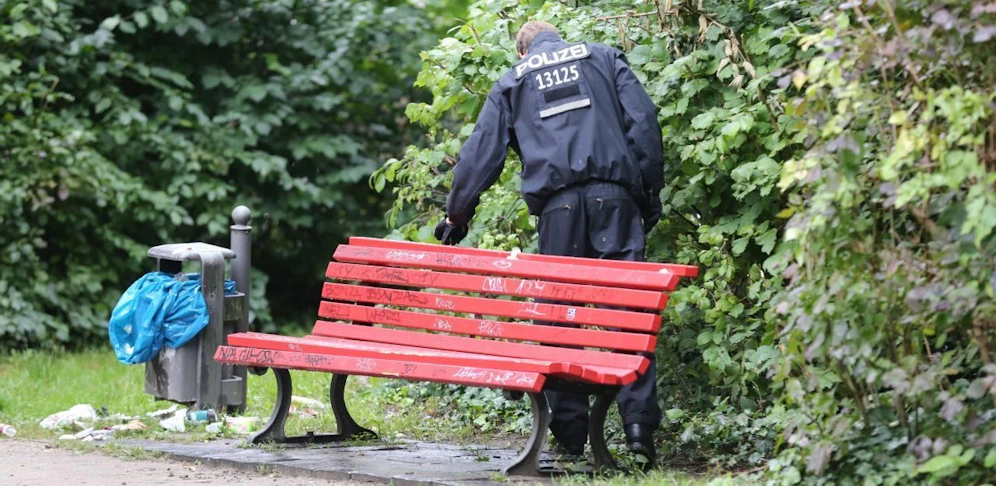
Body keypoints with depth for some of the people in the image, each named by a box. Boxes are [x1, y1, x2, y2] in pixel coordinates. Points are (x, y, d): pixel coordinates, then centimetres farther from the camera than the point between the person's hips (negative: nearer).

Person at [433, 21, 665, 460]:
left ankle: (570, 428, 5)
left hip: (557, 203, 1)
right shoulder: (603, 57, 18)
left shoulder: (513, 82, 20)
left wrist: (457, 214, 25)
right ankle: (639, 418, -15)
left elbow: (481, 152, 18)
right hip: (613, 193, -1)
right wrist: (651, 189, 9)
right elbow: (642, 119, 7)